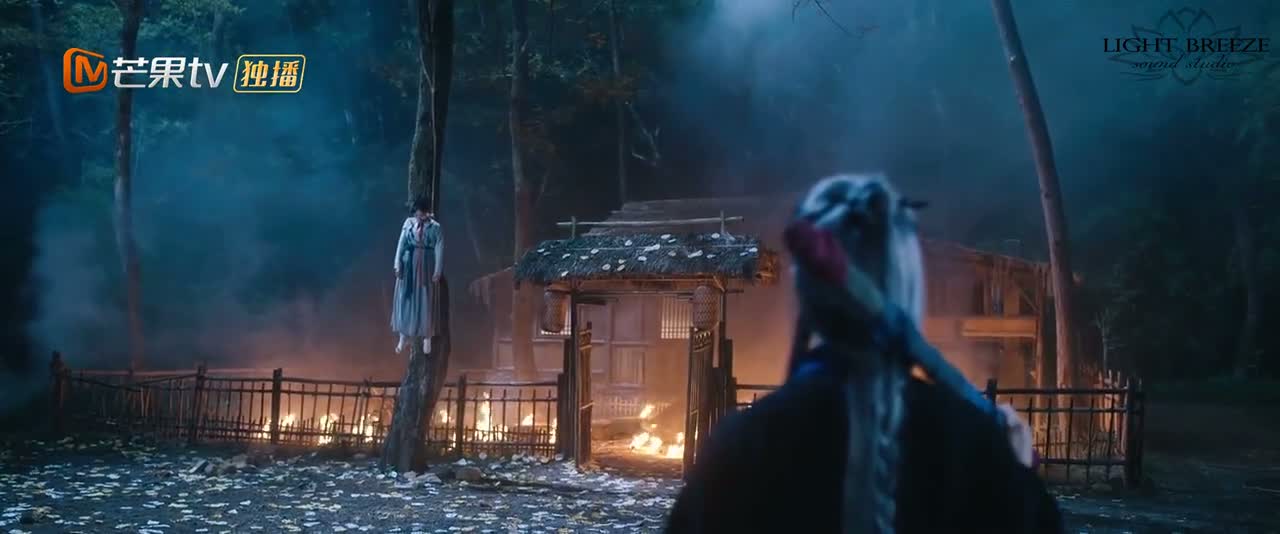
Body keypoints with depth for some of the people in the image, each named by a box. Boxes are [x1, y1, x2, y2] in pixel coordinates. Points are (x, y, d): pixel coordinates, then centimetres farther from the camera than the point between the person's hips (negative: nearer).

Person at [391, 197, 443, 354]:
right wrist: (398, 265, -5)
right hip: (408, 265, 2)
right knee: (404, 299, 5)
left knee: (425, 301, 4)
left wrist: (437, 272, -9)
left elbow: (439, 250, -6)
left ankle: (427, 337, 16)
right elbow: (401, 244, 0)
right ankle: (404, 335, 14)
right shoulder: (408, 223, -1)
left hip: (425, 267, -2)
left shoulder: (435, 227, -7)